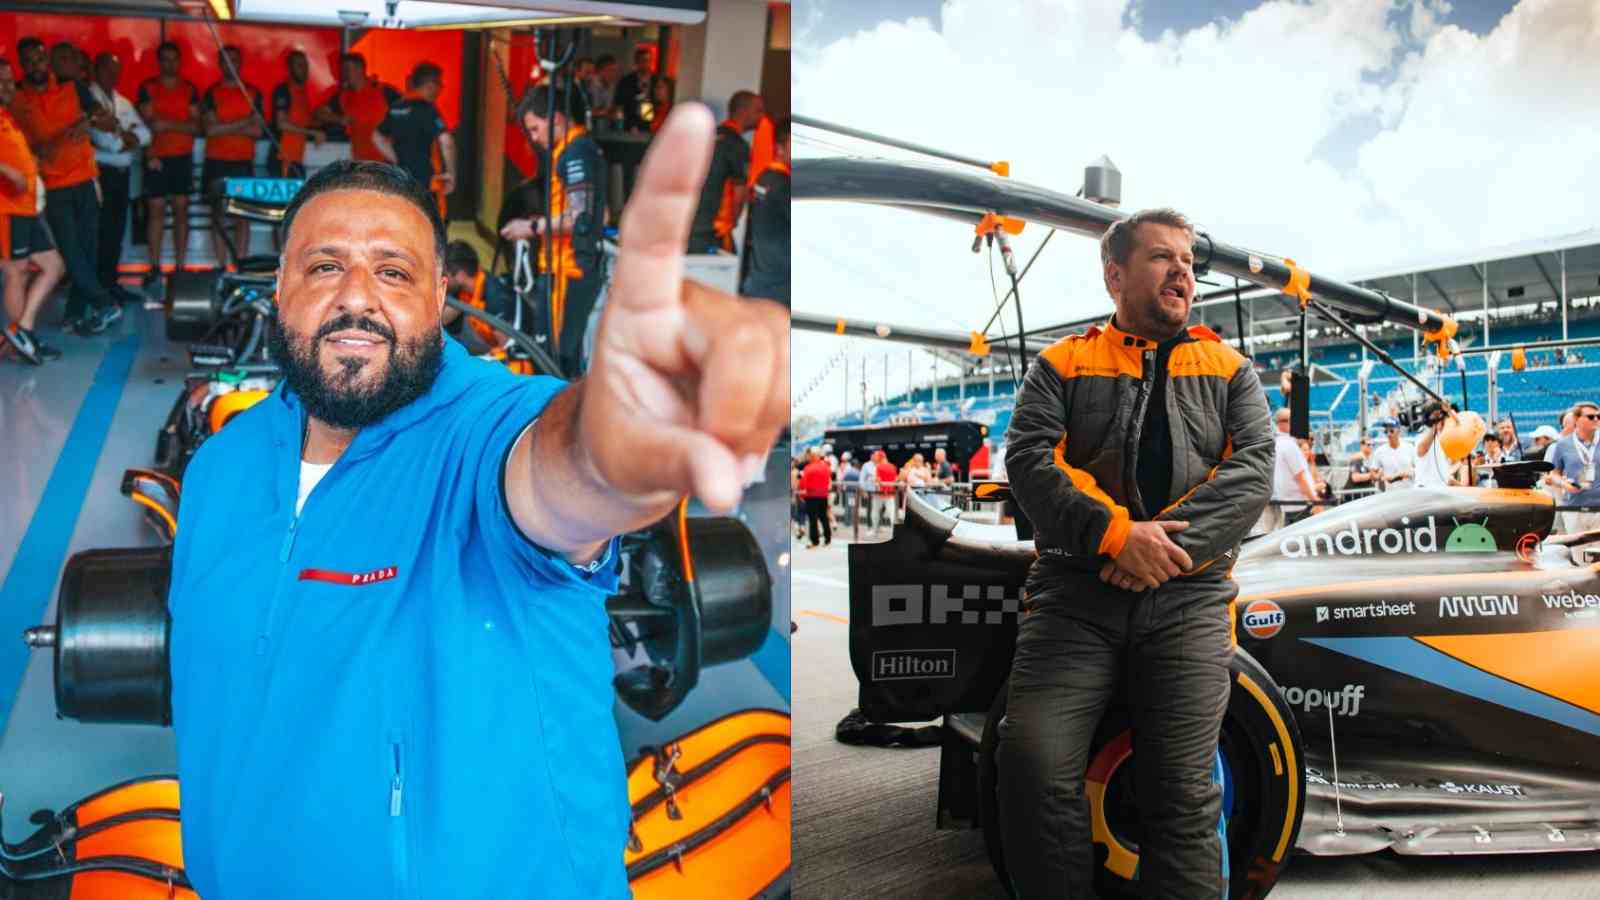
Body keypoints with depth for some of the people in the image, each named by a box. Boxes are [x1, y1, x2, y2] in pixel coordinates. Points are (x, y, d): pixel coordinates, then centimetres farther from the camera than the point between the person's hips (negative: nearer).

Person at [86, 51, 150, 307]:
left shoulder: (123, 102, 18)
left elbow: (145, 134, 7)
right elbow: (102, 138, -17)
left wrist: (128, 136, -12)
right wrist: (127, 138, -1)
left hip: (123, 172, 7)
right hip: (101, 172, -7)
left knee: (118, 229, 9)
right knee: (104, 230, -7)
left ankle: (112, 283, 16)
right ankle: (102, 286, -2)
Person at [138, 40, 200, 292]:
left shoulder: (190, 89, 9)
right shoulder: (147, 88, 5)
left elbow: (195, 126, 2)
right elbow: (147, 123, -2)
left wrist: (168, 124, -14)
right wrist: (150, 155, -13)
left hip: (183, 157, 1)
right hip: (157, 157, -1)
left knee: (181, 209, 0)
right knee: (156, 209, -2)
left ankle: (180, 266, 3)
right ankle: (155, 267, 1)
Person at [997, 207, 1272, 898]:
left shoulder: (1230, 369, 20)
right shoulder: (1063, 363, 16)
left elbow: (1253, 469, 4)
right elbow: (1028, 456, 0)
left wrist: (1171, 541, -13)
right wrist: (1114, 533, -15)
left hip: (1188, 595, 1)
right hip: (1075, 588, -1)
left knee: (1184, 790, -7)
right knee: (1033, 766, -16)